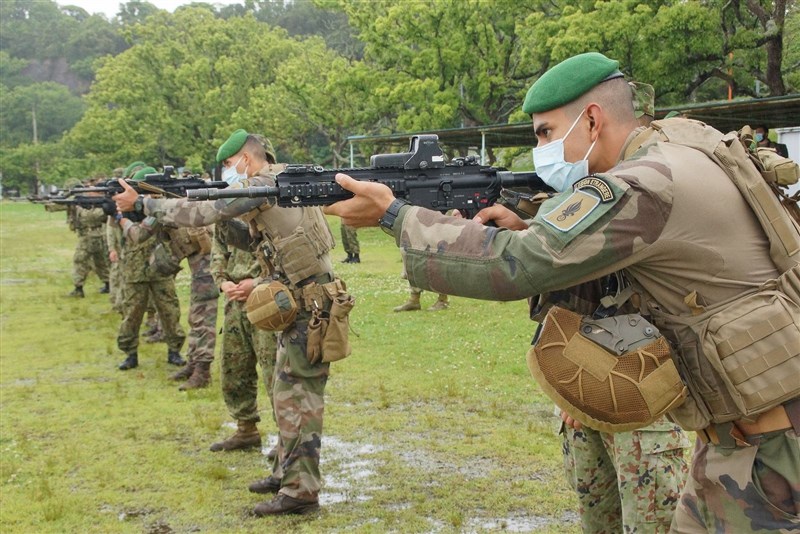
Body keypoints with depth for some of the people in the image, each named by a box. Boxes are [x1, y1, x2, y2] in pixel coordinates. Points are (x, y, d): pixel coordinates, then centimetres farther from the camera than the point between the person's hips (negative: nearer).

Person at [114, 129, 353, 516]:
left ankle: (301, 491, 0)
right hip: (300, 305, 10)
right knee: (289, 394, 17)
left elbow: (200, 212, -17)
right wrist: (261, 283, 14)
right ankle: (286, 473, 26)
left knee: (297, 398, -5)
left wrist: (140, 203, -9)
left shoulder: (262, 184, -13)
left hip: (307, 308, -10)